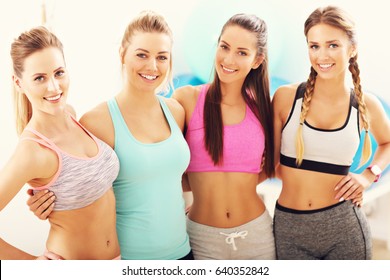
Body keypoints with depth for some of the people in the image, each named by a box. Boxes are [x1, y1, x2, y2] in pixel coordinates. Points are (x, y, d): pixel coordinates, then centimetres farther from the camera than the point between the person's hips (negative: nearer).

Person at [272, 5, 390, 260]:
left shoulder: (366, 104, -2)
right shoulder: (286, 97, -7)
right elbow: (272, 162, 2)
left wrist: (370, 175, 4)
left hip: (343, 226, 1)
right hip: (289, 227, -1)